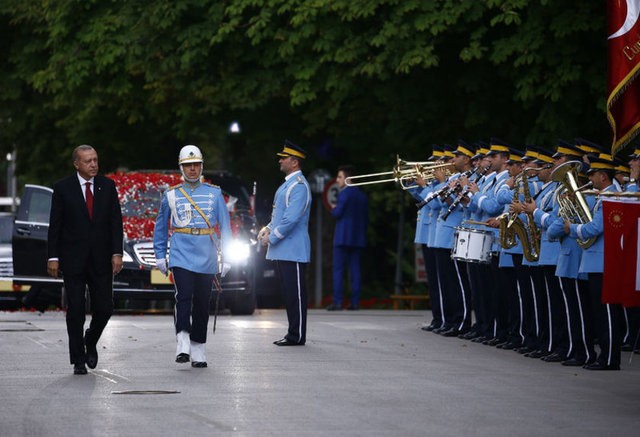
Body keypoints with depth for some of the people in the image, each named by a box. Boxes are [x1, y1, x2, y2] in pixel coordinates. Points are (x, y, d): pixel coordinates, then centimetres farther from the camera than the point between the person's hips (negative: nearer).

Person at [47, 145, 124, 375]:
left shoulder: (107, 186, 5)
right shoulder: (63, 188, -2)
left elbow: (116, 222, 3)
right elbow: (55, 225, -1)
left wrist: (117, 253, -6)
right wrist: (53, 257, -7)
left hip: (101, 259, 2)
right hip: (73, 259, -2)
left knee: (104, 308, 0)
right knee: (75, 311, -1)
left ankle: (90, 342, 29)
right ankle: (78, 360, 8)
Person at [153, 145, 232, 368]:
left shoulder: (215, 194, 7)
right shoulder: (171, 195, 7)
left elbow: (224, 226, 9)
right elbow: (161, 227, 15)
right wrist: (160, 256, 11)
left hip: (207, 258, 1)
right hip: (181, 255, -1)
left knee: (202, 303, 6)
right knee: (183, 297, -19)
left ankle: (198, 350, 15)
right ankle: (183, 345, -23)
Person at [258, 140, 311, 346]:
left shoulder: (299, 186, -14)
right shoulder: (287, 184, 18)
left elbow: (292, 218, -21)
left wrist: (272, 237, -15)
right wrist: (268, 228, 8)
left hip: (293, 250, -10)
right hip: (283, 250, 10)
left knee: (295, 293, -6)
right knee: (289, 292, 12)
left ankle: (297, 336, -3)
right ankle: (293, 334, 17)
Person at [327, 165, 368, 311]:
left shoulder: (344, 193, -10)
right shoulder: (362, 195, 13)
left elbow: (337, 213, -15)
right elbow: (366, 217, 15)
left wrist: (333, 210, 6)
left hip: (343, 237, -7)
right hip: (358, 238, 7)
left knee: (338, 269, -5)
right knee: (355, 269, 5)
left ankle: (337, 301, -10)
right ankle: (355, 302, 2)